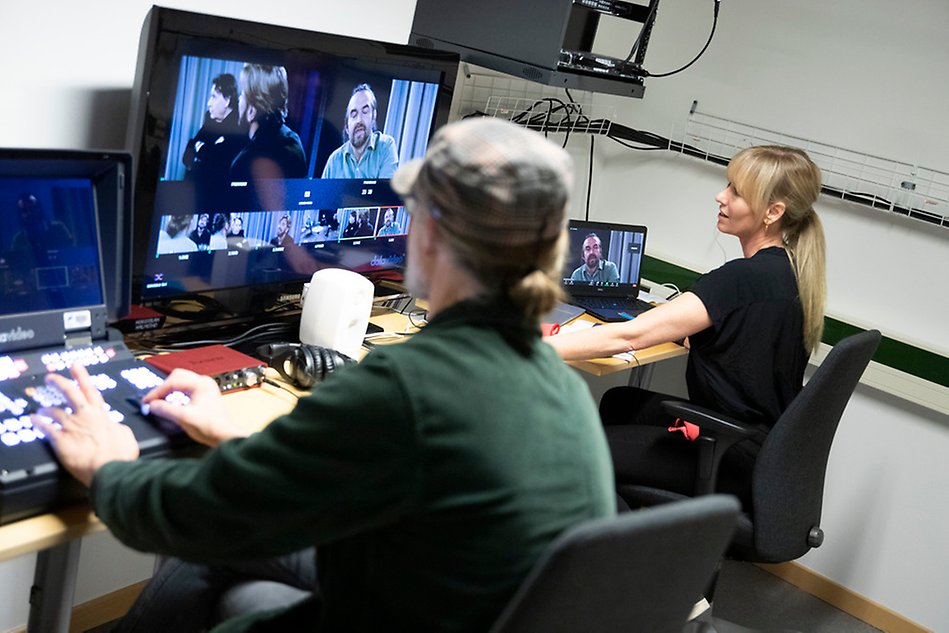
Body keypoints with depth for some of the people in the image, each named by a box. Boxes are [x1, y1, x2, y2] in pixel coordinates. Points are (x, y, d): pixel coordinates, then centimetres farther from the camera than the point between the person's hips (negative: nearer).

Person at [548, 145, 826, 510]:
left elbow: (629, 335, -30)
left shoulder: (746, 278, -26)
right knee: (619, 401, 21)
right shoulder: (790, 271, 3)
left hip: (738, 465, -10)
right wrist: (697, 333, 7)